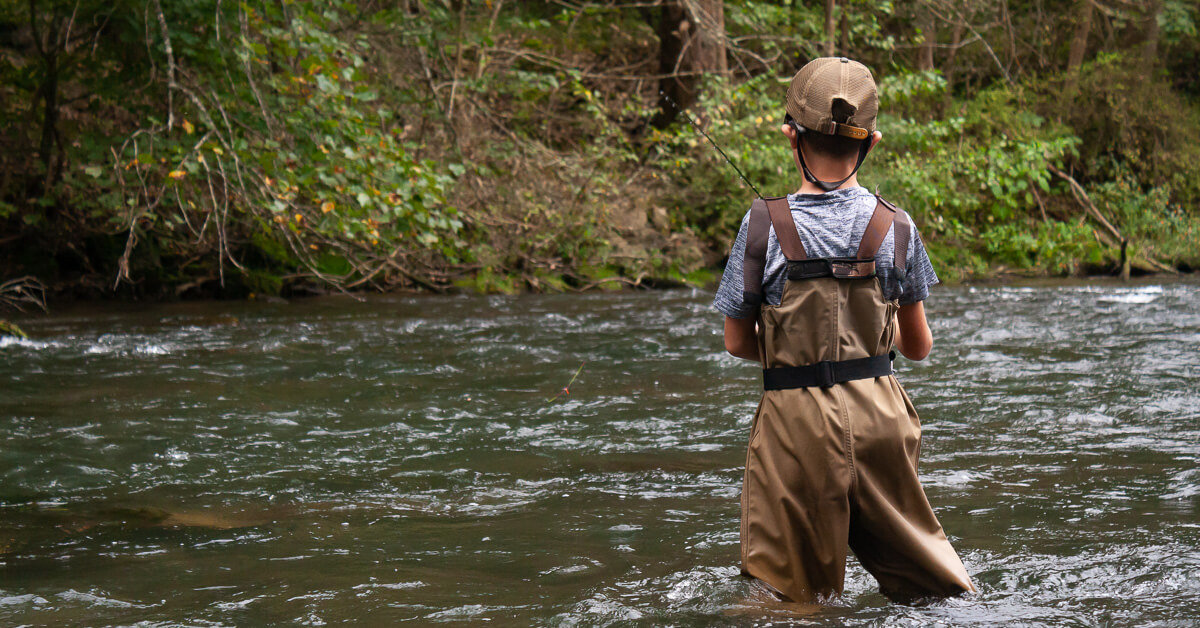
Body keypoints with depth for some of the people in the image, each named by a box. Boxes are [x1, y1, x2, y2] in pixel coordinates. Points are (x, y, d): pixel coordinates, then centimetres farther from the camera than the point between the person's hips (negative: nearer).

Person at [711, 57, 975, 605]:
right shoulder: (895, 226, -3)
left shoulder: (764, 226, -9)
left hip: (795, 422, -2)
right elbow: (918, 347, 8)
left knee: (793, 592, 11)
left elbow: (738, 343, 0)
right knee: (917, 567, 17)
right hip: (880, 415, 2)